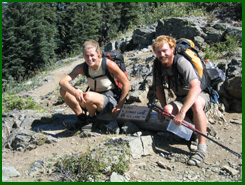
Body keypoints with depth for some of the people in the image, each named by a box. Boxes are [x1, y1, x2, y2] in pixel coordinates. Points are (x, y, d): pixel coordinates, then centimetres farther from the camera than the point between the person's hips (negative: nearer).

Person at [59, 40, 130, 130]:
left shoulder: (109, 65, -21)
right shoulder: (82, 68, -9)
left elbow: (126, 84, -15)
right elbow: (62, 81, -18)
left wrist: (119, 106, -13)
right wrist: (76, 93, -38)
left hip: (110, 100, -4)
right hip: (93, 98, 5)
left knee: (88, 96, -37)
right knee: (64, 90, -13)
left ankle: (92, 117, -3)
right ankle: (82, 118, -1)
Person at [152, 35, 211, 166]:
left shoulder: (182, 62, -26)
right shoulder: (158, 65, -6)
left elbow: (196, 88, -38)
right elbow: (159, 88, 7)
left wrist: (182, 112, -44)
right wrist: (164, 108, -7)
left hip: (200, 96, -5)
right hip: (181, 99, 5)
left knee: (196, 103, -40)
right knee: (168, 110, -28)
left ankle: (202, 146, -30)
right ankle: (194, 128, 0)